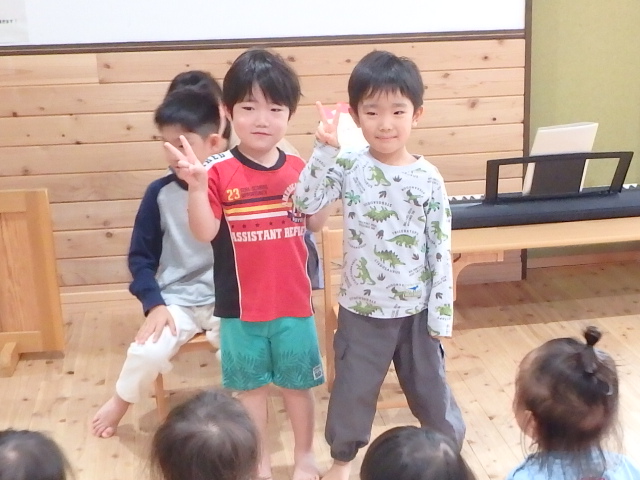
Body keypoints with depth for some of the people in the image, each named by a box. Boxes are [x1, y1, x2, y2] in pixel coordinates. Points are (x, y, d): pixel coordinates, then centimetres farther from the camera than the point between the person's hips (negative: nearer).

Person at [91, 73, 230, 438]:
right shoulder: (161, 193, -5)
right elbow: (140, 256, 4)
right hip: (177, 299, 1)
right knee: (147, 354, -22)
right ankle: (121, 401, 13)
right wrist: (154, 303, -9)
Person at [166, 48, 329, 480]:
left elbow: (314, 225, 8)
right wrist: (196, 186, -32)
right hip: (240, 304, -2)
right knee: (251, 385, 15)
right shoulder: (219, 172, -11)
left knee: (298, 382, 16)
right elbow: (205, 232, -18)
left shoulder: (298, 169, -2)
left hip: (293, 301, 2)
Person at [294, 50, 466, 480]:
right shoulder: (348, 166, -8)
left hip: (416, 307, 0)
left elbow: (441, 249, -6)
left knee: (430, 386, 17)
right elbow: (307, 203, -20)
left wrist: (441, 313, -6)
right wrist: (325, 149, -26)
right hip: (361, 306, 0)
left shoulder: (429, 179, -9)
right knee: (353, 387, 15)